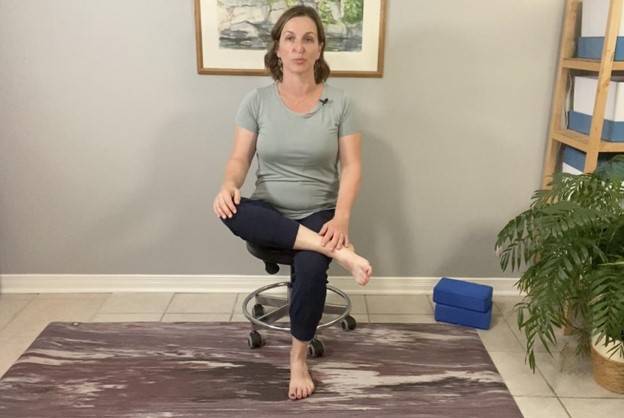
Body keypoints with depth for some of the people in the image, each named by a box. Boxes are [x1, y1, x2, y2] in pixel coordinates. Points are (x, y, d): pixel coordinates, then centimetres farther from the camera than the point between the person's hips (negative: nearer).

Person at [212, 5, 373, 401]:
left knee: (311, 267, -32)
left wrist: (341, 217, -21)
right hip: (269, 213, 1)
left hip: (319, 213, -1)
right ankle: (336, 250, -31)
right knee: (232, 212, -33)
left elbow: (352, 166, -5)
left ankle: (299, 355, -4)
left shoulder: (338, 102, -3)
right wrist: (229, 185, -25)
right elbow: (239, 159, -1)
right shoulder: (257, 100, 0)